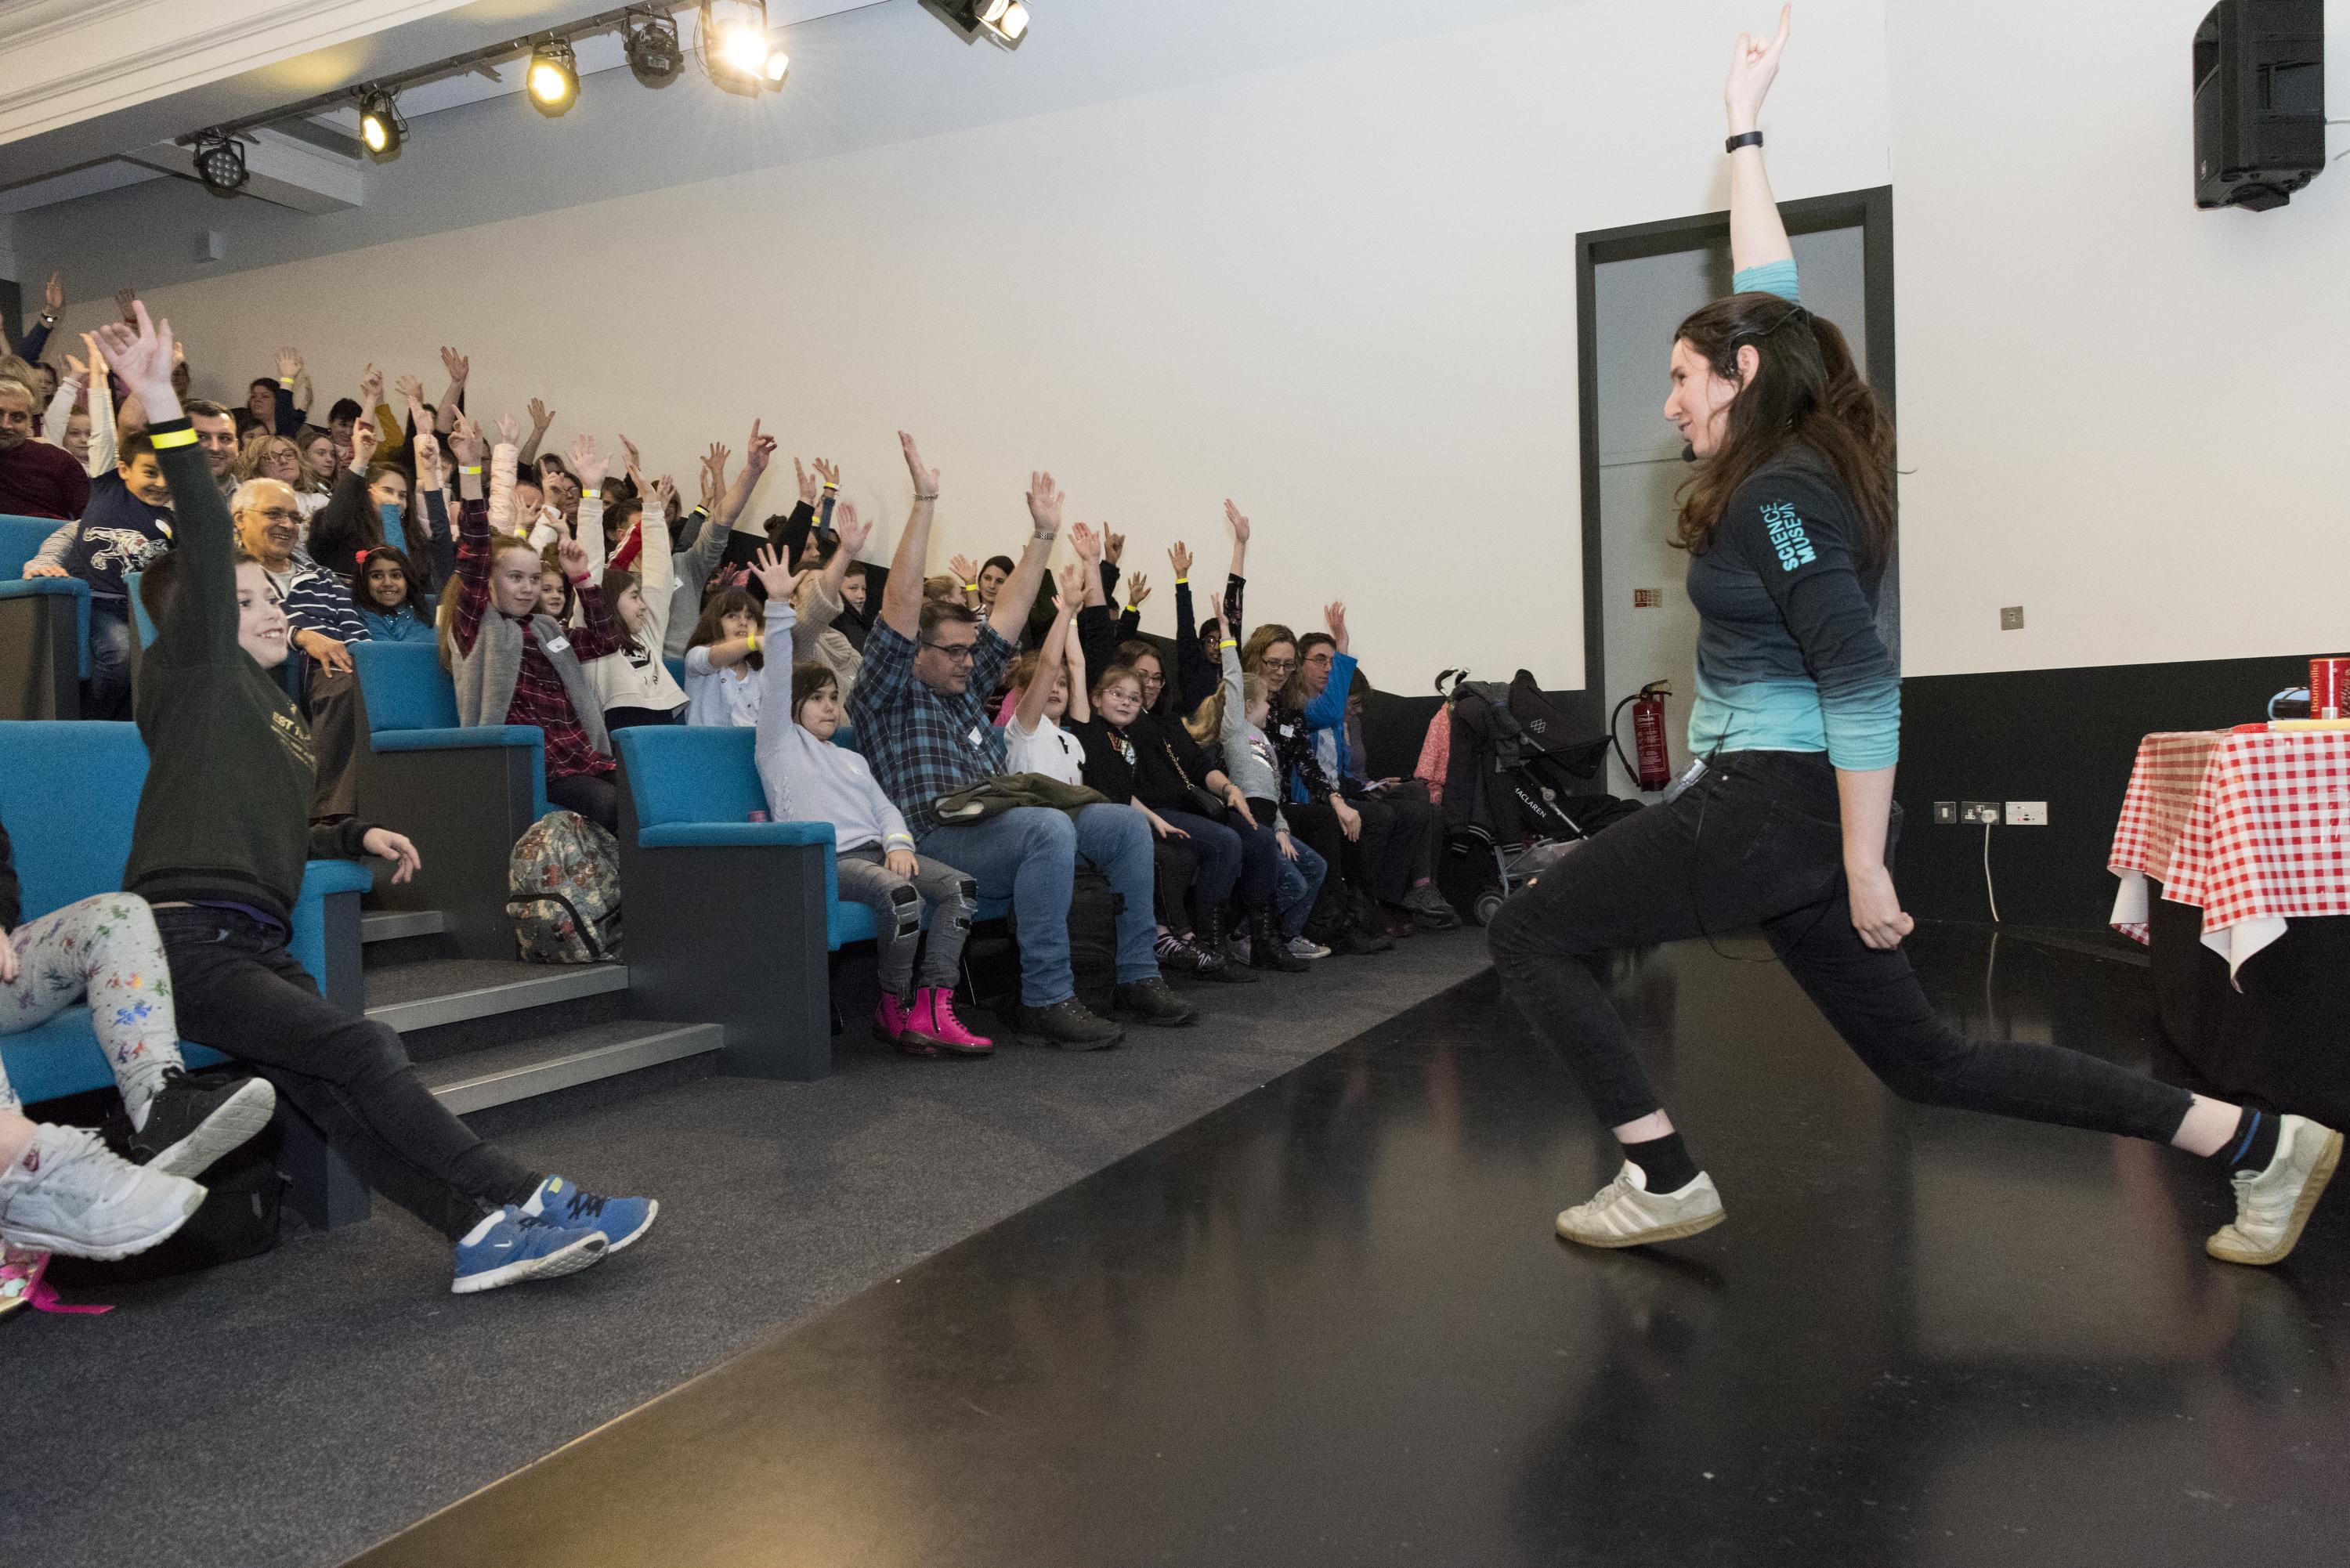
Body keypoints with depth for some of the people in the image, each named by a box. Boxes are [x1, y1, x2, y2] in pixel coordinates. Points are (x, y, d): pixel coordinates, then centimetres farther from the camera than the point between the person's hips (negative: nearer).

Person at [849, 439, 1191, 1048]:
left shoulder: (965, 690, 25)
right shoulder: (886, 695, 3)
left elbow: (1009, 613, 25)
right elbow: (900, 607, -9)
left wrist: (1044, 535, 22)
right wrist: (924, 502, -14)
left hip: (999, 826, 9)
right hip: (938, 839, -9)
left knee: (1127, 824, -1)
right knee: (1051, 827, -36)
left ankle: (1137, 975, 2)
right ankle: (1045, 999, -32)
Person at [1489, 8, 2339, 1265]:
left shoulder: (1776, 494, -13)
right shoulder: (1796, 464, 12)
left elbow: (1862, 685, -20)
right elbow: (1770, 300, 24)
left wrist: (1865, 868, -20)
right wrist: (1743, 128, 28)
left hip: (1770, 803, -9)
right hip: (1793, 812, 9)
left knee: (1528, 937, -1)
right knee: (1925, 1061, 16)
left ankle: (1662, 1180, 1)